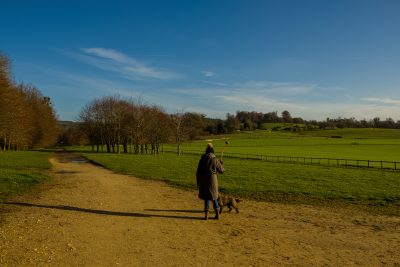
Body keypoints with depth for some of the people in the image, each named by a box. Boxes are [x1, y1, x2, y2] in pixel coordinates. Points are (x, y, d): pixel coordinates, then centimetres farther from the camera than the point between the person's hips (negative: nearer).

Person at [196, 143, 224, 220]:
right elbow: (221, 171, 2)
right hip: (212, 180, -1)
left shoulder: (202, 160, 0)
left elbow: (198, 172, 2)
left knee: (207, 197, 11)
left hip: (203, 180, 1)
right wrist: (221, 164, 20)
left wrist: (198, 182, 10)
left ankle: (206, 214, 6)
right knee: (214, 196, 14)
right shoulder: (215, 160, -6)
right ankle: (217, 214, 19)